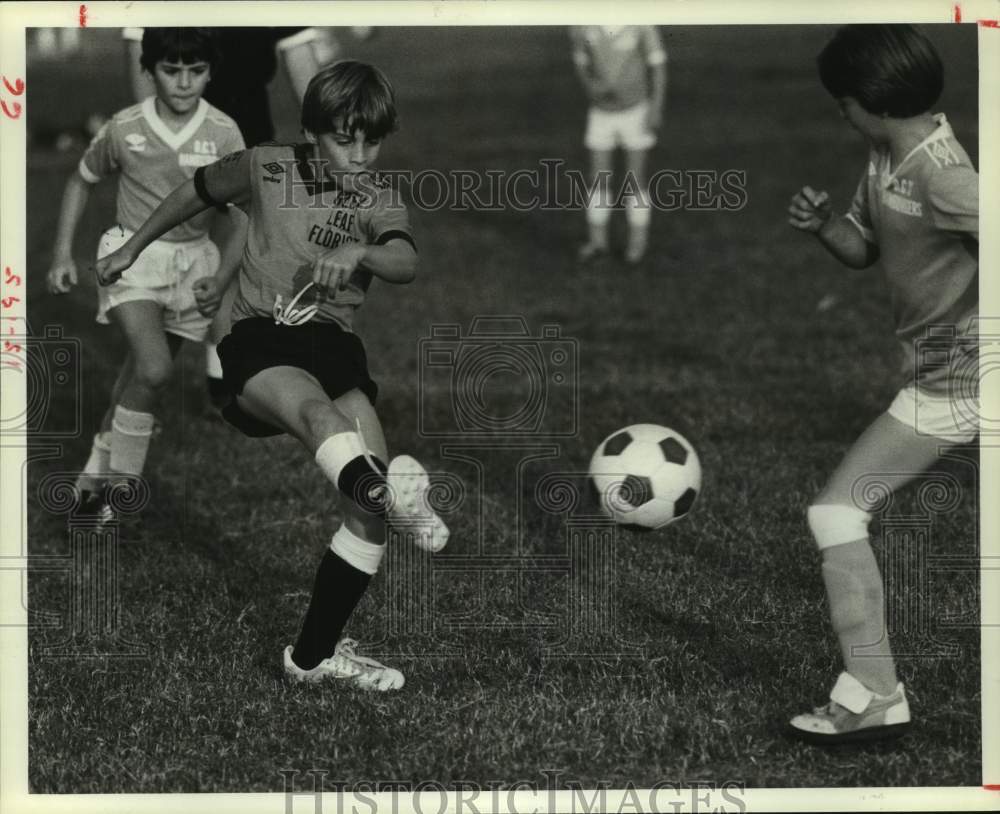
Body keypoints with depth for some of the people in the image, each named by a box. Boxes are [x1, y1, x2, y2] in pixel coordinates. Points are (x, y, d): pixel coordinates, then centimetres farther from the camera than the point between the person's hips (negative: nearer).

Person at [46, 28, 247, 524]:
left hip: (194, 261, 3)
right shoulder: (125, 129, -10)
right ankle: (117, 483, -10)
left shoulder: (223, 134, -9)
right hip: (133, 255, -3)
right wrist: (62, 254, 3)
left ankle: (96, 477, 32)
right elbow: (81, 181, 9)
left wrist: (221, 281, -17)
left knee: (141, 375, 11)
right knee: (153, 367, -24)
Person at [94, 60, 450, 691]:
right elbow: (197, 193, 24)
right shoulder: (267, 169, 5)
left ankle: (316, 652, -9)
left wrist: (359, 252, -32)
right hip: (258, 338, -3)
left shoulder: (379, 198, 9)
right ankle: (393, 494, -74)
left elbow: (406, 264, -11)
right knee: (318, 407, -41)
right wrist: (132, 248, 33)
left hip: (333, 341, 4)